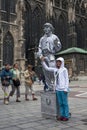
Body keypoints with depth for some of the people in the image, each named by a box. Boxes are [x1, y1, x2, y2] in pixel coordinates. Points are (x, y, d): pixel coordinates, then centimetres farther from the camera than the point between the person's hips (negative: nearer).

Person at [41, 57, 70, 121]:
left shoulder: (64, 69, -4)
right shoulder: (55, 69, 11)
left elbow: (67, 79, -5)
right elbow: (47, 68, 18)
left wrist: (66, 88, -12)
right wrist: (43, 61, 7)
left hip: (63, 89, -5)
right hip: (58, 89, 6)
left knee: (65, 103, 0)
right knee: (60, 103, 10)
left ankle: (66, 116, 7)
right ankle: (62, 115, 18)